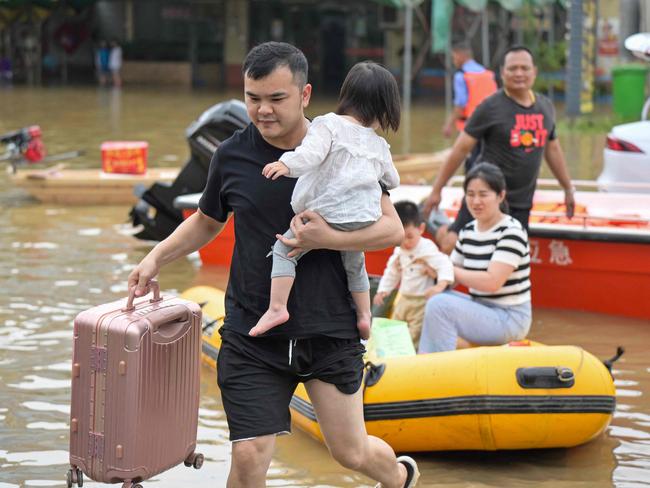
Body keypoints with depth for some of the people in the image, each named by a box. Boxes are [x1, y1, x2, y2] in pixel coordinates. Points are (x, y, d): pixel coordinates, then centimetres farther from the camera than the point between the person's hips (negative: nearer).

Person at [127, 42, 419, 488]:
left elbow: (392, 229, -4)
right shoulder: (231, 155, 0)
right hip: (253, 333, 1)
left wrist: (328, 238, -19)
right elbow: (207, 221, 19)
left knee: (351, 452, 7)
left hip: (330, 329, -1)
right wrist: (156, 258, 7)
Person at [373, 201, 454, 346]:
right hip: (404, 299, 9)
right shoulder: (399, 251, 9)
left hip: (421, 301, -9)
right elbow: (391, 272, 23)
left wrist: (440, 285, -43)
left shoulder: (427, 249, -17)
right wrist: (383, 290, 17)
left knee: (415, 337, -11)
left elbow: (444, 264, -28)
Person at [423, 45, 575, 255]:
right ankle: (441, 231, 22)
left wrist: (568, 189, 26)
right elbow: (461, 149, -6)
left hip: (521, 203, 5)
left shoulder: (545, 107, 9)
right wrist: (436, 190, -7)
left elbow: (552, 149, 22)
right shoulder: (491, 107, -8)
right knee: (452, 246, -13)